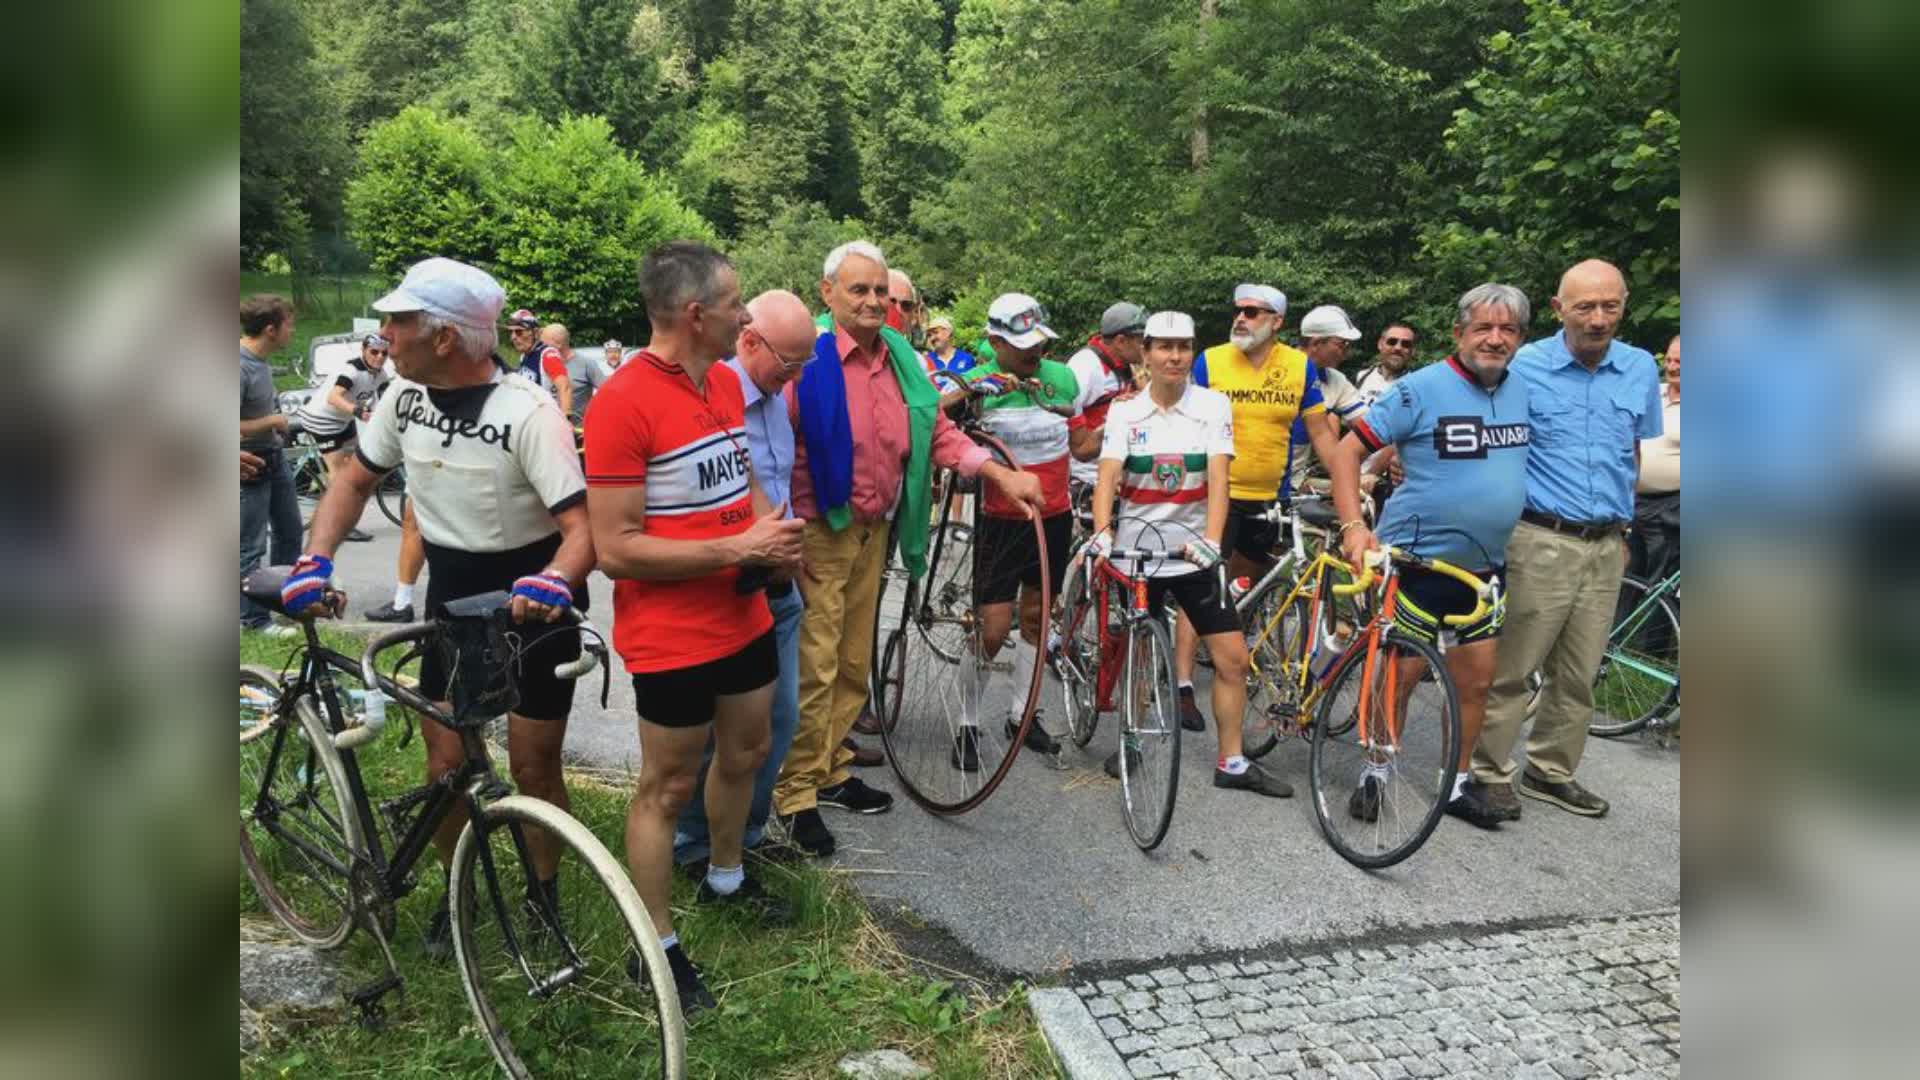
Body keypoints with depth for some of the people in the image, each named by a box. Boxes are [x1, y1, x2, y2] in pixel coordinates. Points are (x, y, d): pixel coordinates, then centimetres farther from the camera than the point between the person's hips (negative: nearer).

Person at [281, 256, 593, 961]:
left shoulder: (527, 412, -23)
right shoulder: (403, 396, -5)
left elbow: (582, 526, -28)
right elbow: (355, 480, 8)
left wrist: (553, 582, -47)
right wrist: (315, 561, -5)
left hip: (532, 603, -5)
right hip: (453, 598, 5)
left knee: (533, 769, 4)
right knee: (446, 761, 7)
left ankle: (544, 896, 28)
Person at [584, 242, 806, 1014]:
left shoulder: (726, 381, 4)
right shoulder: (622, 403, -22)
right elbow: (616, 549, -23)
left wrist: (774, 532, -4)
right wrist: (738, 548, -22)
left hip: (744, 618, 8)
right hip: (672, 637, -8)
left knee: (745, 753, 23)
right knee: (668, 787, 7)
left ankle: (725, 879, 48)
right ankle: (657, 947, 25)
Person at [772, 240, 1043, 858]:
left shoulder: (902, 359, 7)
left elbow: (938, 433, 11)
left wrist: (1003, 476, 0)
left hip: (874, 530, 7)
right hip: (818, 534, -7)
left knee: (854, 662, 16)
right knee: (814, 666, -3)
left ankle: (831, 772, 31)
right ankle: (796, 796, 11)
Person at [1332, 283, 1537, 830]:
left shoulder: (1524, 391, 6)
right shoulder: (1422, 388, -13)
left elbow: (1536, 457, 21)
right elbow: (1350, 447, -13)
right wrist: (1353, 525, -23)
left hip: (1484, 566, 5)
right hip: (1418, 560, -5)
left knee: (1475, 682, 11)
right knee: (1398, 676, 3)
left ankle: (1459, 784, 27)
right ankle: (1375, 776, 20)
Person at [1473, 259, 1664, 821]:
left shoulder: (1642, 369, 6)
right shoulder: (1524, 367, -6)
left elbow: (1634, 452, 19)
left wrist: (1621, 522, 18)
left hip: (1607, 547, 5)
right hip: (1542, 539, -4)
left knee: (1578, 674, 12)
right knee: (1512, 668, -1)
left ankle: (1551, 771, 27)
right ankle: (1490, 771, 12)